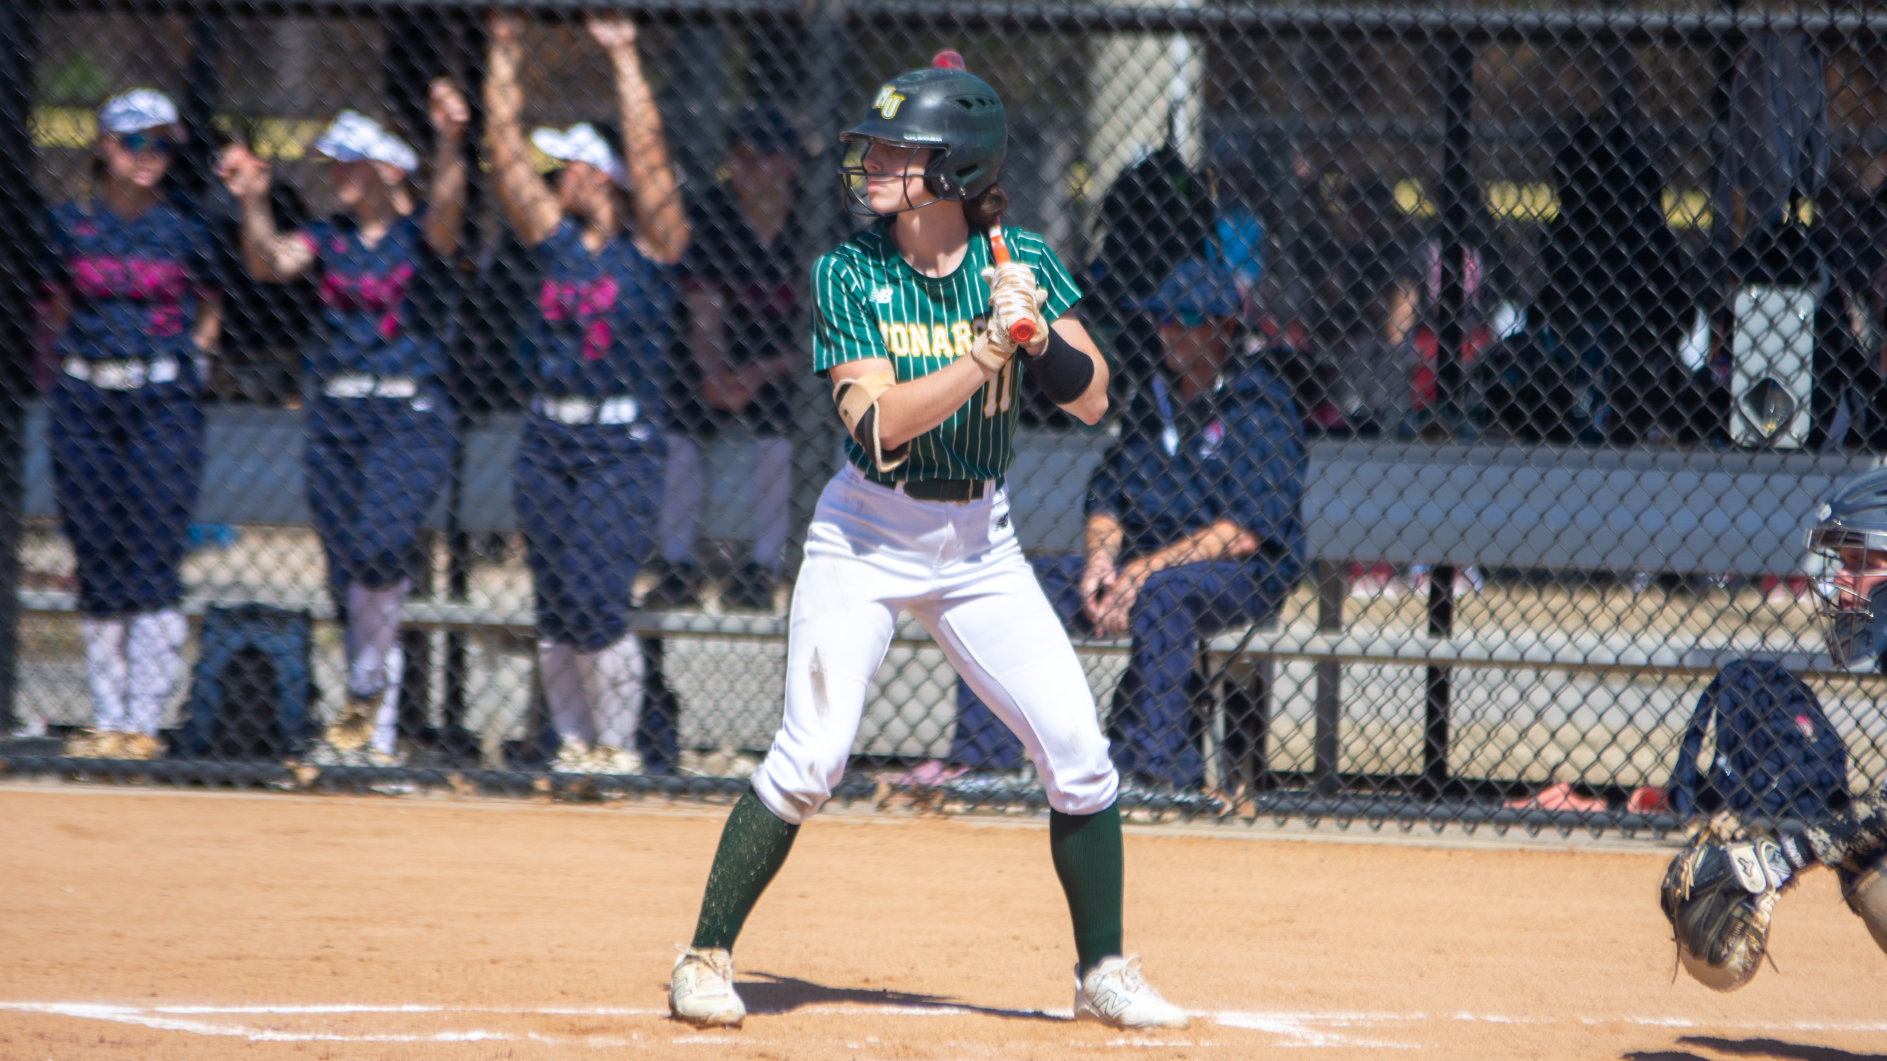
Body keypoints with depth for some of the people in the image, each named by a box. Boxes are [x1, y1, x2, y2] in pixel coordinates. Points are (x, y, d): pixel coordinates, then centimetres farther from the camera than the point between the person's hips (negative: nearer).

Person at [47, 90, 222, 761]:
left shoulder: (183, 230, 4)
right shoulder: (68, 225, 6)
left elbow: (209, 310, 18)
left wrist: (185, 362, 6)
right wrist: (69, 367, 8)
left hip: (162, 404, -2)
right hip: (83, 403, 2)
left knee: (153, 560, -9)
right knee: (97, 561, 2)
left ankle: (144, 722, -10)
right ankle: (106, 720, 8)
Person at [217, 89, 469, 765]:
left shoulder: (420, 233, -1)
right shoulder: (328, 239, 12)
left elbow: (445, 208, -23)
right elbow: (271, 261, -5)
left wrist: (448, 145, -42)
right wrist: (252, 202, -22)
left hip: (411, 418, -5)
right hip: (334, 420, 5)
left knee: (378, 547, -25)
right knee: (349, 573, 5)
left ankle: (365, 696, -10)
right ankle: (377, 735, 12)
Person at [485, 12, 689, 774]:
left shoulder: (650, 246, -1)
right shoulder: (554, 240, 11)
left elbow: (646, 150, -13)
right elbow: (506, 148, 7)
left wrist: (624, 59, -14)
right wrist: (503, 53, 2)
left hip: (622, 446, -5)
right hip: (548, 440, 5)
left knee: (595, 601, -13)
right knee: (556, 608, 4)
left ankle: (617, 747, -2)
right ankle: (572, 747, 11)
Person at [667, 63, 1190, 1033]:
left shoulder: (1020, 262, -4)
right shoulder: (848, 274, -10)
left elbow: (1090, 400, -6)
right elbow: (878, 426, -21)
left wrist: (1038, 332, -24)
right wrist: (987, 348, -28)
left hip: (979, 542, 3)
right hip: (867, 536, -2)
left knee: (1078, 754, -3)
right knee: (808, 760, -11)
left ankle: (1104, 972, 11)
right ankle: (705, 958, 1)